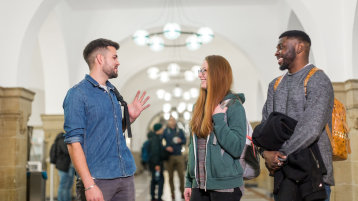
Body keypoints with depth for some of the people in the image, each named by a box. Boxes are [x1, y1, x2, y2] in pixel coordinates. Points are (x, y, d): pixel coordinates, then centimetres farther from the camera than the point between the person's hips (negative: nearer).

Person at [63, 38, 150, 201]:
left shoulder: (113, 93, 15)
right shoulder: (77, 94, -7)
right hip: (98, 179, -7)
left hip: (126, 176, 7)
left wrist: (130, 118, 4)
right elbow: (73, 142, -14)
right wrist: (89, 185, -20)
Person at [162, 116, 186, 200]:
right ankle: (172, 192, 14)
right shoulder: (165, 131, 5)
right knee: (171, 176, 4)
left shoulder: (180, 131, 10)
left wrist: (180, 141, -10)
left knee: (181, 175, -3)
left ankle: (182, 192, 10)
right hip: (169, 156, -1)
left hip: (179, 156, 1)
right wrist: (166, 147, -13)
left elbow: (185, 140, 12)